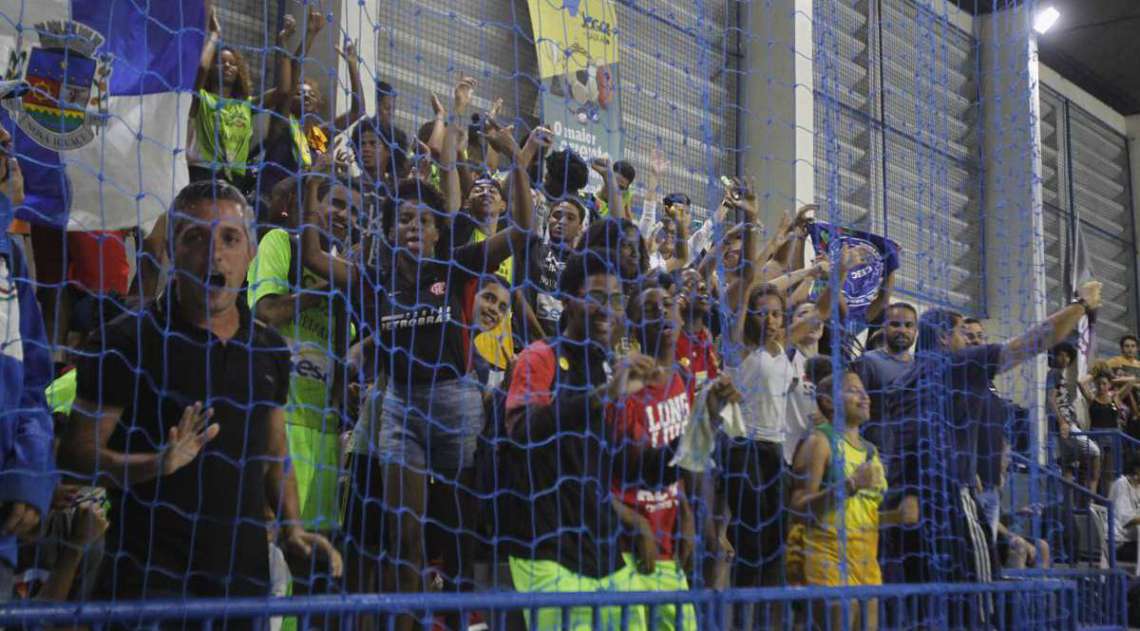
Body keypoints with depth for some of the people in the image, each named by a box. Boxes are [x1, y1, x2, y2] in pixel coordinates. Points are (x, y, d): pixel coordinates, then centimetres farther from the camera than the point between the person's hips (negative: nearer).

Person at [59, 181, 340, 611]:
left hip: (246, 574, 5)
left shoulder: (270, 349, 10)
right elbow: (77, 451, -9)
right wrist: (158, 464, -25)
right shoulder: (126, 341, -6)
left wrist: (293, 530, 6)